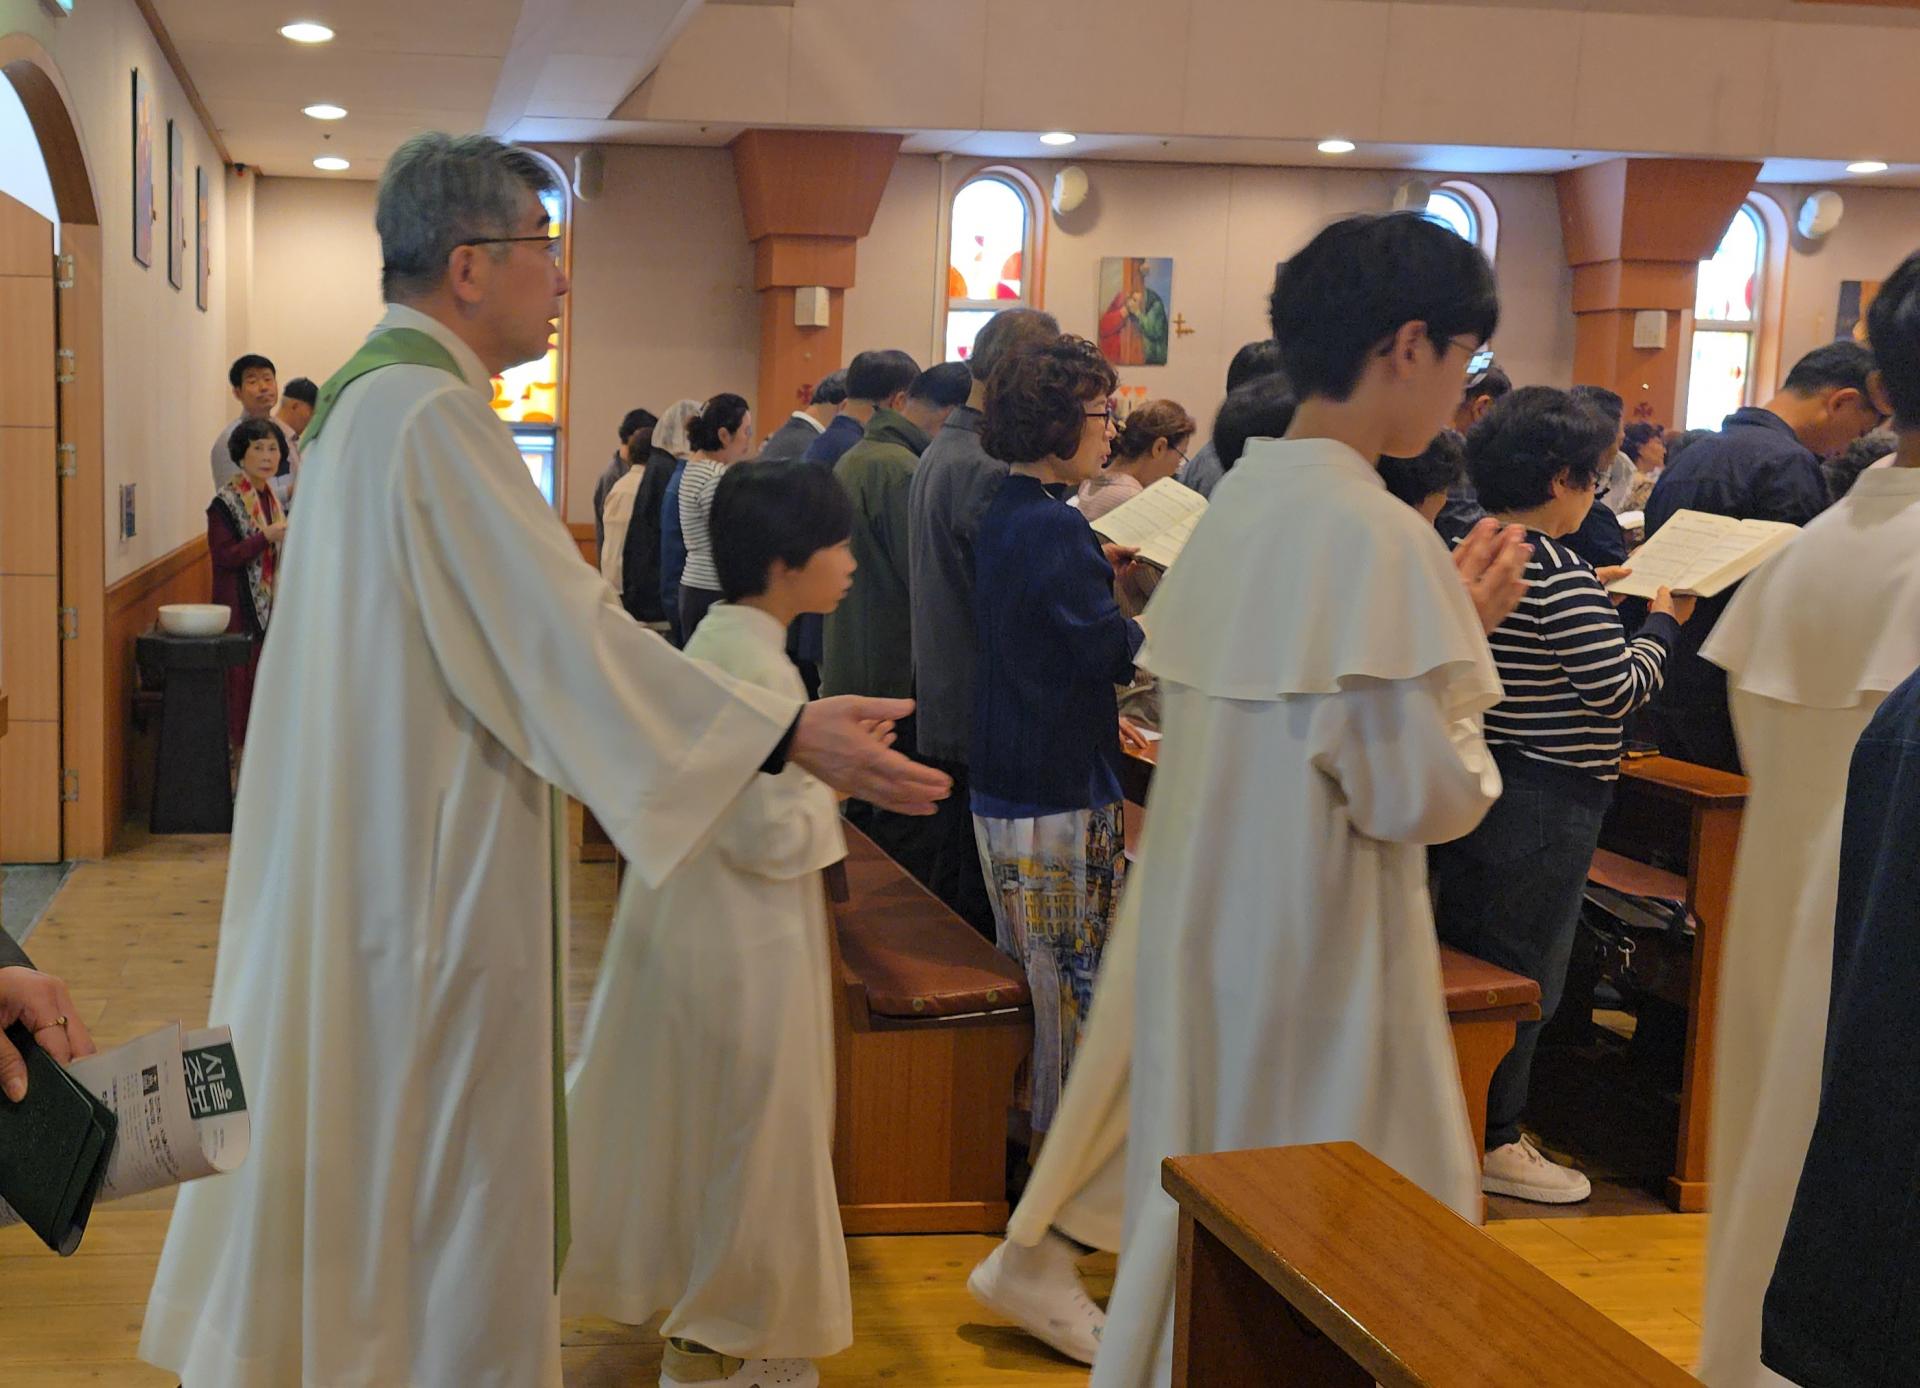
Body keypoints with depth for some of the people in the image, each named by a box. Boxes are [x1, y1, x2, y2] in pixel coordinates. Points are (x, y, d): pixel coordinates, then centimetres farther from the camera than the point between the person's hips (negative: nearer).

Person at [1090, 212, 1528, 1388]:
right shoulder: (1377, 533, -20)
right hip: (1317, 952, -8)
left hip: (1209, 931, 8)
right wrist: (1468, 633, -5)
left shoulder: (1244, 499, 5)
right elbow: (1424, 796, -18)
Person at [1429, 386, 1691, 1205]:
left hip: (1472, 782, 9)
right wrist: (1662, 623, -4)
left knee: (1463, 953, 17)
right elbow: (1619, 688, -19)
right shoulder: (1561, 575, -20)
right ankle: (1491, 1143, 14)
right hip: (1544, 800, -9)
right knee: (1524, 975, 3)